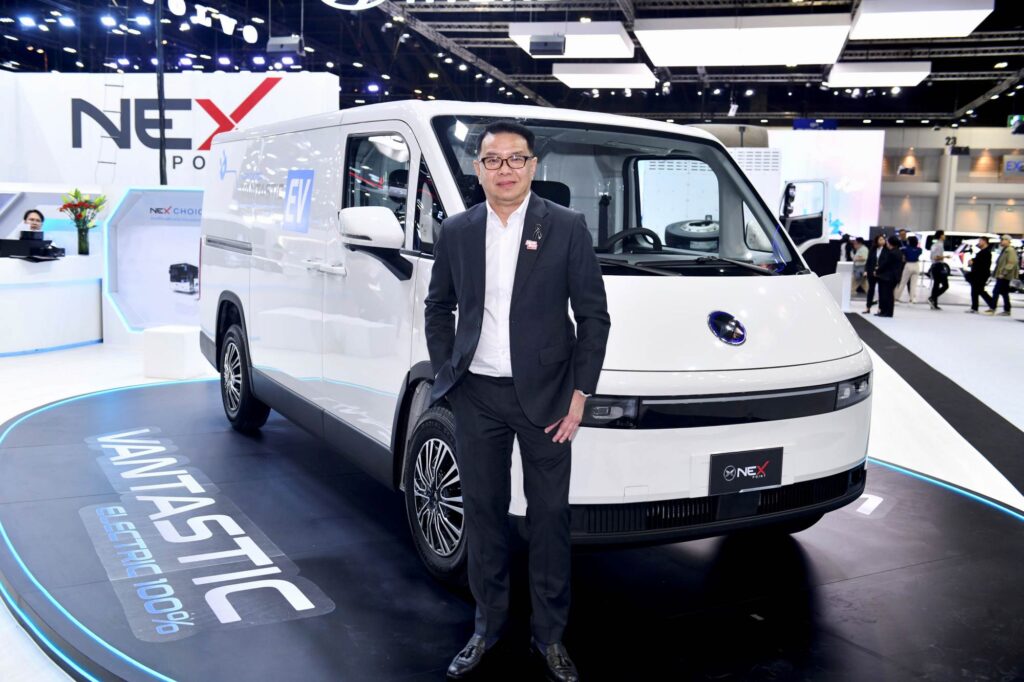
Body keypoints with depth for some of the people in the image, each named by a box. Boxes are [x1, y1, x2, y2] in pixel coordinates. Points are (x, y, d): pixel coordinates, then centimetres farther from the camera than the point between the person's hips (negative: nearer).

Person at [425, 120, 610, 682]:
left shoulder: (567, 228, -4)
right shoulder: (456, 232, 5)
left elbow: (593, 314, -3)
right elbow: (438, 308, 15)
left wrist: (579, 393, -7)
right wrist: (445, 373, 6)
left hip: (544, 397, -2)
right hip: (477, 397, 3)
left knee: (549, 515, 6)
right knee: (483, 512, 12)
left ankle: (549, 635, 22)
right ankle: (487, 626, 28)